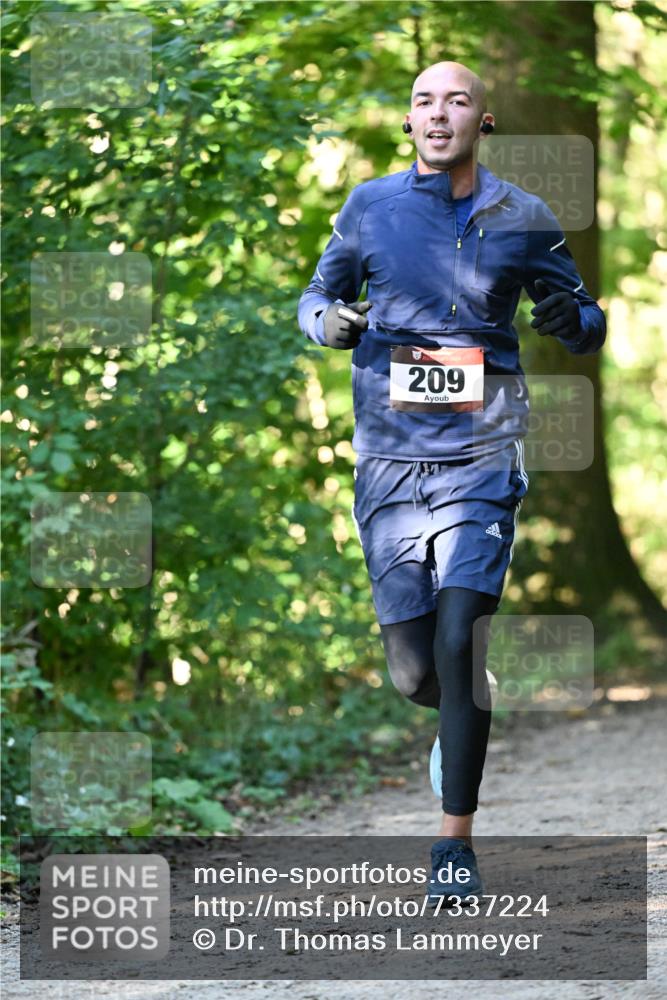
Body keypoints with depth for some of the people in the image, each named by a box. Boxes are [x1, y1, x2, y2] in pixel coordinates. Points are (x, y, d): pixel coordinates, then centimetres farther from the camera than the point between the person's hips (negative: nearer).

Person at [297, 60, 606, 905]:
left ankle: (456, 844, -6)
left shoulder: (523, 220, 2)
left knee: (459, 641, -15)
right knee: (412, 670, 2)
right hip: (389, 452, 2)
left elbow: (587, 328, 10)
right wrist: (330, 321, -9)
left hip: (482, 455, -2)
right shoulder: (370, 207, 4)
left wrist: (573, 320, -14)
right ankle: (464, 723, 39)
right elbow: (317, 298, 15)